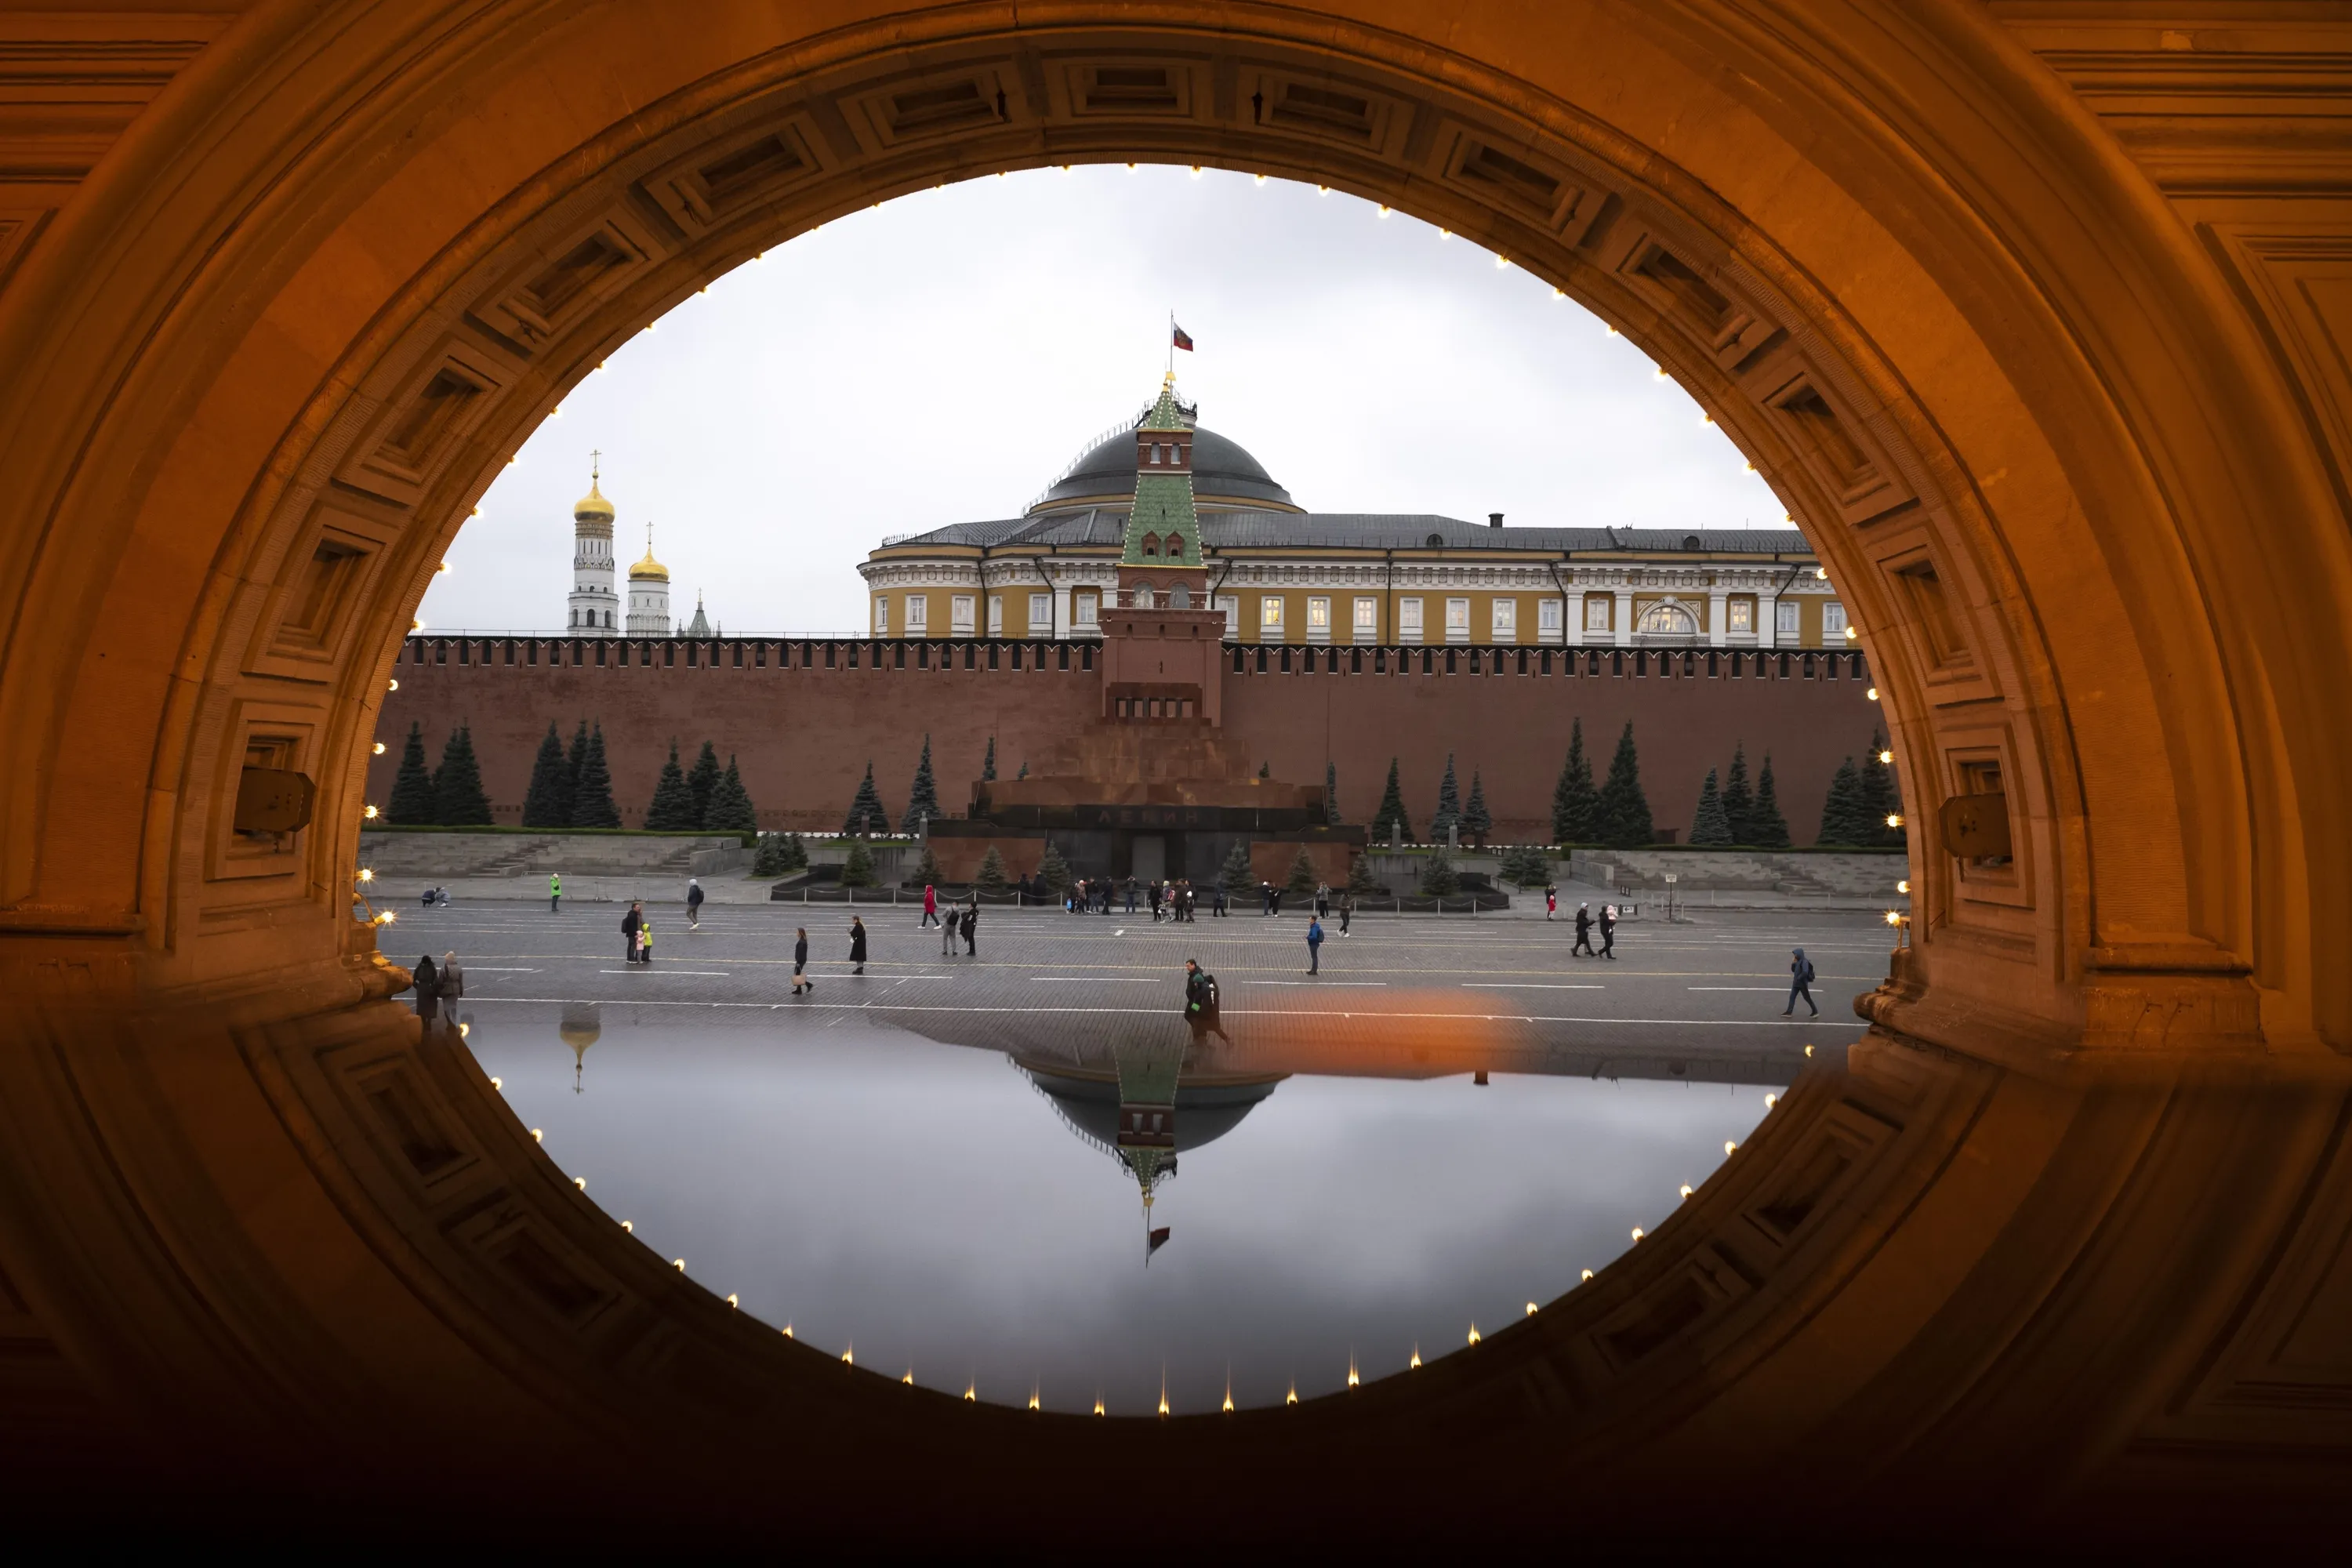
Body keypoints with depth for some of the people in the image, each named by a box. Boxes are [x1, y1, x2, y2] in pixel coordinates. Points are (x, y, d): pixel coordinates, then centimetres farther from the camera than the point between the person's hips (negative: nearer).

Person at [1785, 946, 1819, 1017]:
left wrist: (1798, 979, -22)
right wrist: (1793, 963, 1)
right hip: (1796, 983, 9)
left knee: (1807, 998, 4)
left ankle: (1815, 1011, 18)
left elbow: (1805, 972, -30)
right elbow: (1793, 970, 17)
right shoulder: (1798, 962, 9)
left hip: (1802, 984, -9)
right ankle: (1789, 1012, 5)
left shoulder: (1804, 961, -19)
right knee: (1792, 997, 4)